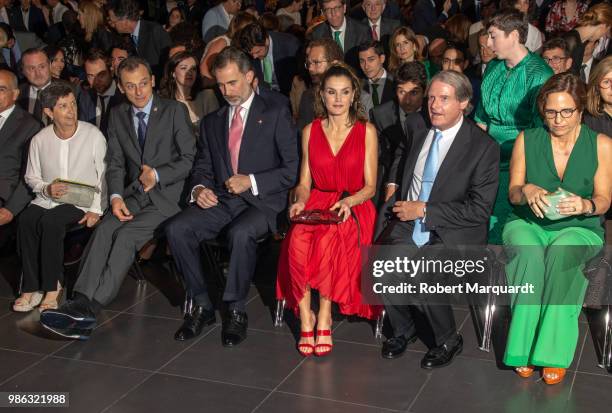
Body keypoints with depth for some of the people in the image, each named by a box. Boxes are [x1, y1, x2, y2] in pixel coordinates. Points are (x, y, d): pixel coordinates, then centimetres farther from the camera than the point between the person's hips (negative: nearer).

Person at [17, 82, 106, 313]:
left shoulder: (93, 135, -3)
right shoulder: (39, 140, 6)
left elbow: (105, 176, -1)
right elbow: (31, 177, 16)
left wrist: (96, 209, -11)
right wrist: (46, 189, -7)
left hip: (83, 201, -3)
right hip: (47, 199, 4)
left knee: (50, 221, -32)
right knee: (26, 220, -27)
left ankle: (52, 286, -21)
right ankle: (31, 287, -20)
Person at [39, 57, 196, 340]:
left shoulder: (175, 111, 1)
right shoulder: (117, 116, 15)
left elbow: (190, 158, -1)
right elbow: (115, 163, 11)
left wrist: (158, 175, -17)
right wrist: (116, 197, -7)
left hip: (167, 195, -4)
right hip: (134, 194, 4)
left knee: (126, 234, -28)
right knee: (104, 229, -26)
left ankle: (88, 307, -31)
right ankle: (81, 303, -37)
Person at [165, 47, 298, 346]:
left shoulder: (276, 115, 5)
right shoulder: (211, 122, 20)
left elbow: (293, 170, -2)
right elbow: (202, 168, 21)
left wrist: (252, 182, -13)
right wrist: (199, 188, -3)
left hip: (261, 202, -4)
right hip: (220, 201, 5)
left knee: (241, 233, -37)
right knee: (176, 228, -22)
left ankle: (236, 310, -18)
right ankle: (202, 305, -9)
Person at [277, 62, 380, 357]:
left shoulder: (366, 131, 5)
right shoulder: (310, 131, 14)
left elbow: (369, 186, 3)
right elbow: (305, 182, 15)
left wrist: (348, 202, -17)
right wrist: (300, 201, -8)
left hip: (354, 207, -2)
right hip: (317, 203, 2)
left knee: (328, 239, -36)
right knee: (297, 241, -33)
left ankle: (324, 317, -24)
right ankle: (305, 317, -23)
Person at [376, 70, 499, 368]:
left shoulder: (484, 147, -8)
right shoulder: (416, 126, 7)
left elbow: (479, 210, -12)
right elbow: (398, 155, 31)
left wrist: (424, 210, -14)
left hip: (451, 233, -4)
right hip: (407, 223, 5)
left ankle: (448, 340, 1)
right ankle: (403, 330, 4)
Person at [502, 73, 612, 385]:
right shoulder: (526, 140, 4)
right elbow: (512, 193, 5)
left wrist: (585, 205, -23)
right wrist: (527, 190, -20)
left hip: (579, 228, -1)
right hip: (527, 223, 1)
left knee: (559, 253, -37)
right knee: (530, 254, -35)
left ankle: (553, 349, -30)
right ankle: (524, 345, -29)